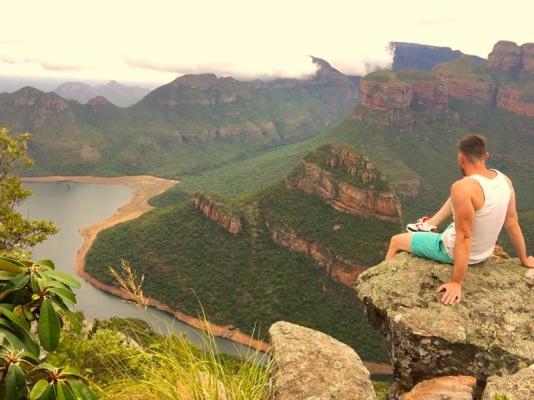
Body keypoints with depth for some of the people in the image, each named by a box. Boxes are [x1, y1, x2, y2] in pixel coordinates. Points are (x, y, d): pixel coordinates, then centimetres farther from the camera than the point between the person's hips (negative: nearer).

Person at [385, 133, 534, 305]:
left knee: (395, 241, 12)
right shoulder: (504, 180, -11)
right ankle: (431, 224, 41)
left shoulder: (464, 187, -33)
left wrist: (456, 283, -26)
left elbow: (464, 239, -32)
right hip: (484, 253, 7)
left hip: (454, 251, -7)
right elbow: (513, 224, -1)